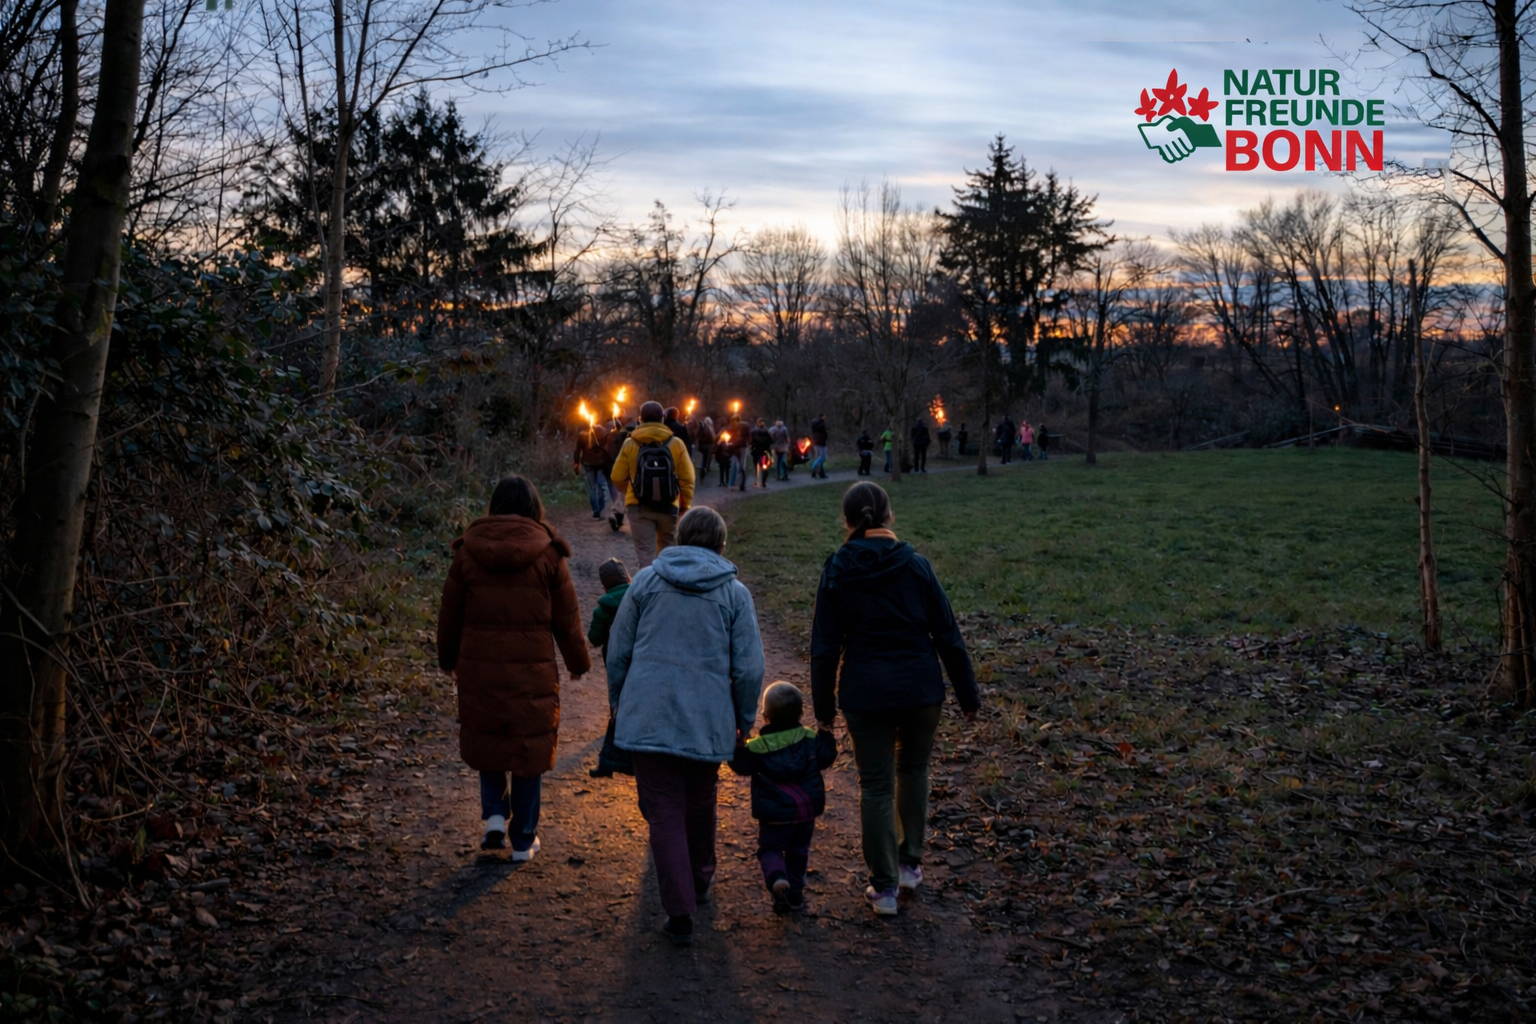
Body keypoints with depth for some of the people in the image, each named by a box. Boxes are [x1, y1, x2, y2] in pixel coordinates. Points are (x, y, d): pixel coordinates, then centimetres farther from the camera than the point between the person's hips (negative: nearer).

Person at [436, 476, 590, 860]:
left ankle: (495, 815, 6)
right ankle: (523, 839, 17)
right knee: (528, 747, 10)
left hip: (479, 668, 1)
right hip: (532, 670, -1)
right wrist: (578, 662, 15)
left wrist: (448, 659, 21)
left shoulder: (468, 551, -1)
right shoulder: (547, 554, -5)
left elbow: (450, 613, 6)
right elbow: (566, 617, 0)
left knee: (485, 741, 21)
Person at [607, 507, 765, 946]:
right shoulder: (734, 593, 0)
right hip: (707, 722, 1)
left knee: (664, 811, 3)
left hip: (647, 718, 0)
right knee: (700, 804, 22)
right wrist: (745, 720, 12)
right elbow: (749, 667, -2)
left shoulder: (646, 580, 3)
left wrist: (618, 703, 18)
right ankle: (700, 880, 42)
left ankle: (680, 911, -3)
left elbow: (618, 650, 4)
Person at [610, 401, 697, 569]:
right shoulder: (676, 444, -5)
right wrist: (685, 504, 7)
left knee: (645, 551, 3)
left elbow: (618, 477, 0)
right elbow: (687, 478, -4)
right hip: (669, 506, 1)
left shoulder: (630, 444, -6)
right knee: (667, 548, 20)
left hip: (638, 506, -1)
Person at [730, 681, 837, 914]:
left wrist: (737, 744, 2)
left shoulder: (758, 747, -11)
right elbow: (825, 759, 8)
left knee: (769, 848, 8)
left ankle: (777, 878, -20)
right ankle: (795, 893, 21)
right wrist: (826, 735, 19)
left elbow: (741, 766, -4)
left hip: (776, 815, -3)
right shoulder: (810, 739, -2)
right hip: (807, 810, 3)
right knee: (798, 851, 18)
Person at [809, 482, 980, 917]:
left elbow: (824, 648, -3)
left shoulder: (836, 573, -5)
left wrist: (824, 708, 6)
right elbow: (948, 636, -2)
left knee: (875, 787, 9)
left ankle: (884, 887, 15)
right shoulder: (915, 566, -6)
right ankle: (910, 863, 30)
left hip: (865, 696, -1)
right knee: (913, 771, 23)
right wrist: (968, 695, 7)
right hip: (921, 689, 1)